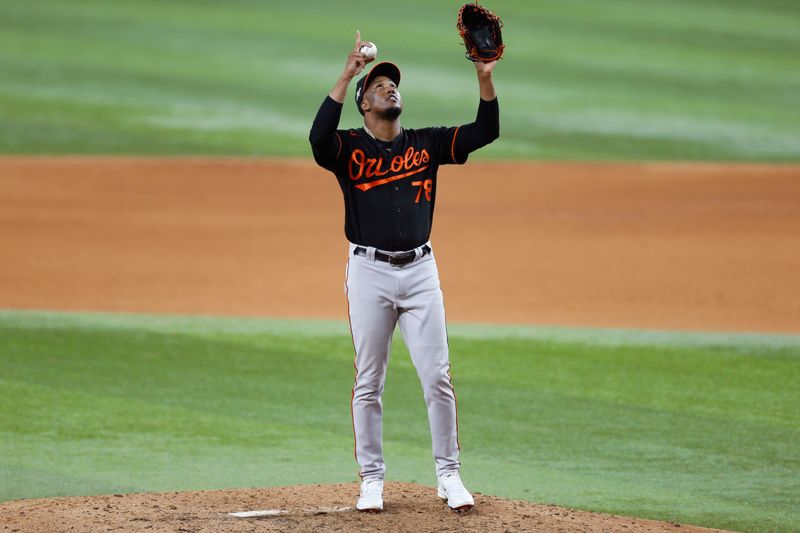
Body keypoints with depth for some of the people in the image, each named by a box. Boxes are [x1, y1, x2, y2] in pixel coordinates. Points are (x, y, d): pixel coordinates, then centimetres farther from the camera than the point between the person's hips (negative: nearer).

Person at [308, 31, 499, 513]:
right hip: (369, 272, -2)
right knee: (369, 382, 3)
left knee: (437, 377, -1)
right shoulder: (349, 148, 1)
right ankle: (372, 479, 11)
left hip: (420, 270, 2)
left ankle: (449, 476, 7)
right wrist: (347, 76, -24)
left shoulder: (426, 144, 10)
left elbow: (486, 131, 2)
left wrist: (485, 78, -12)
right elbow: (319, 137, -22)